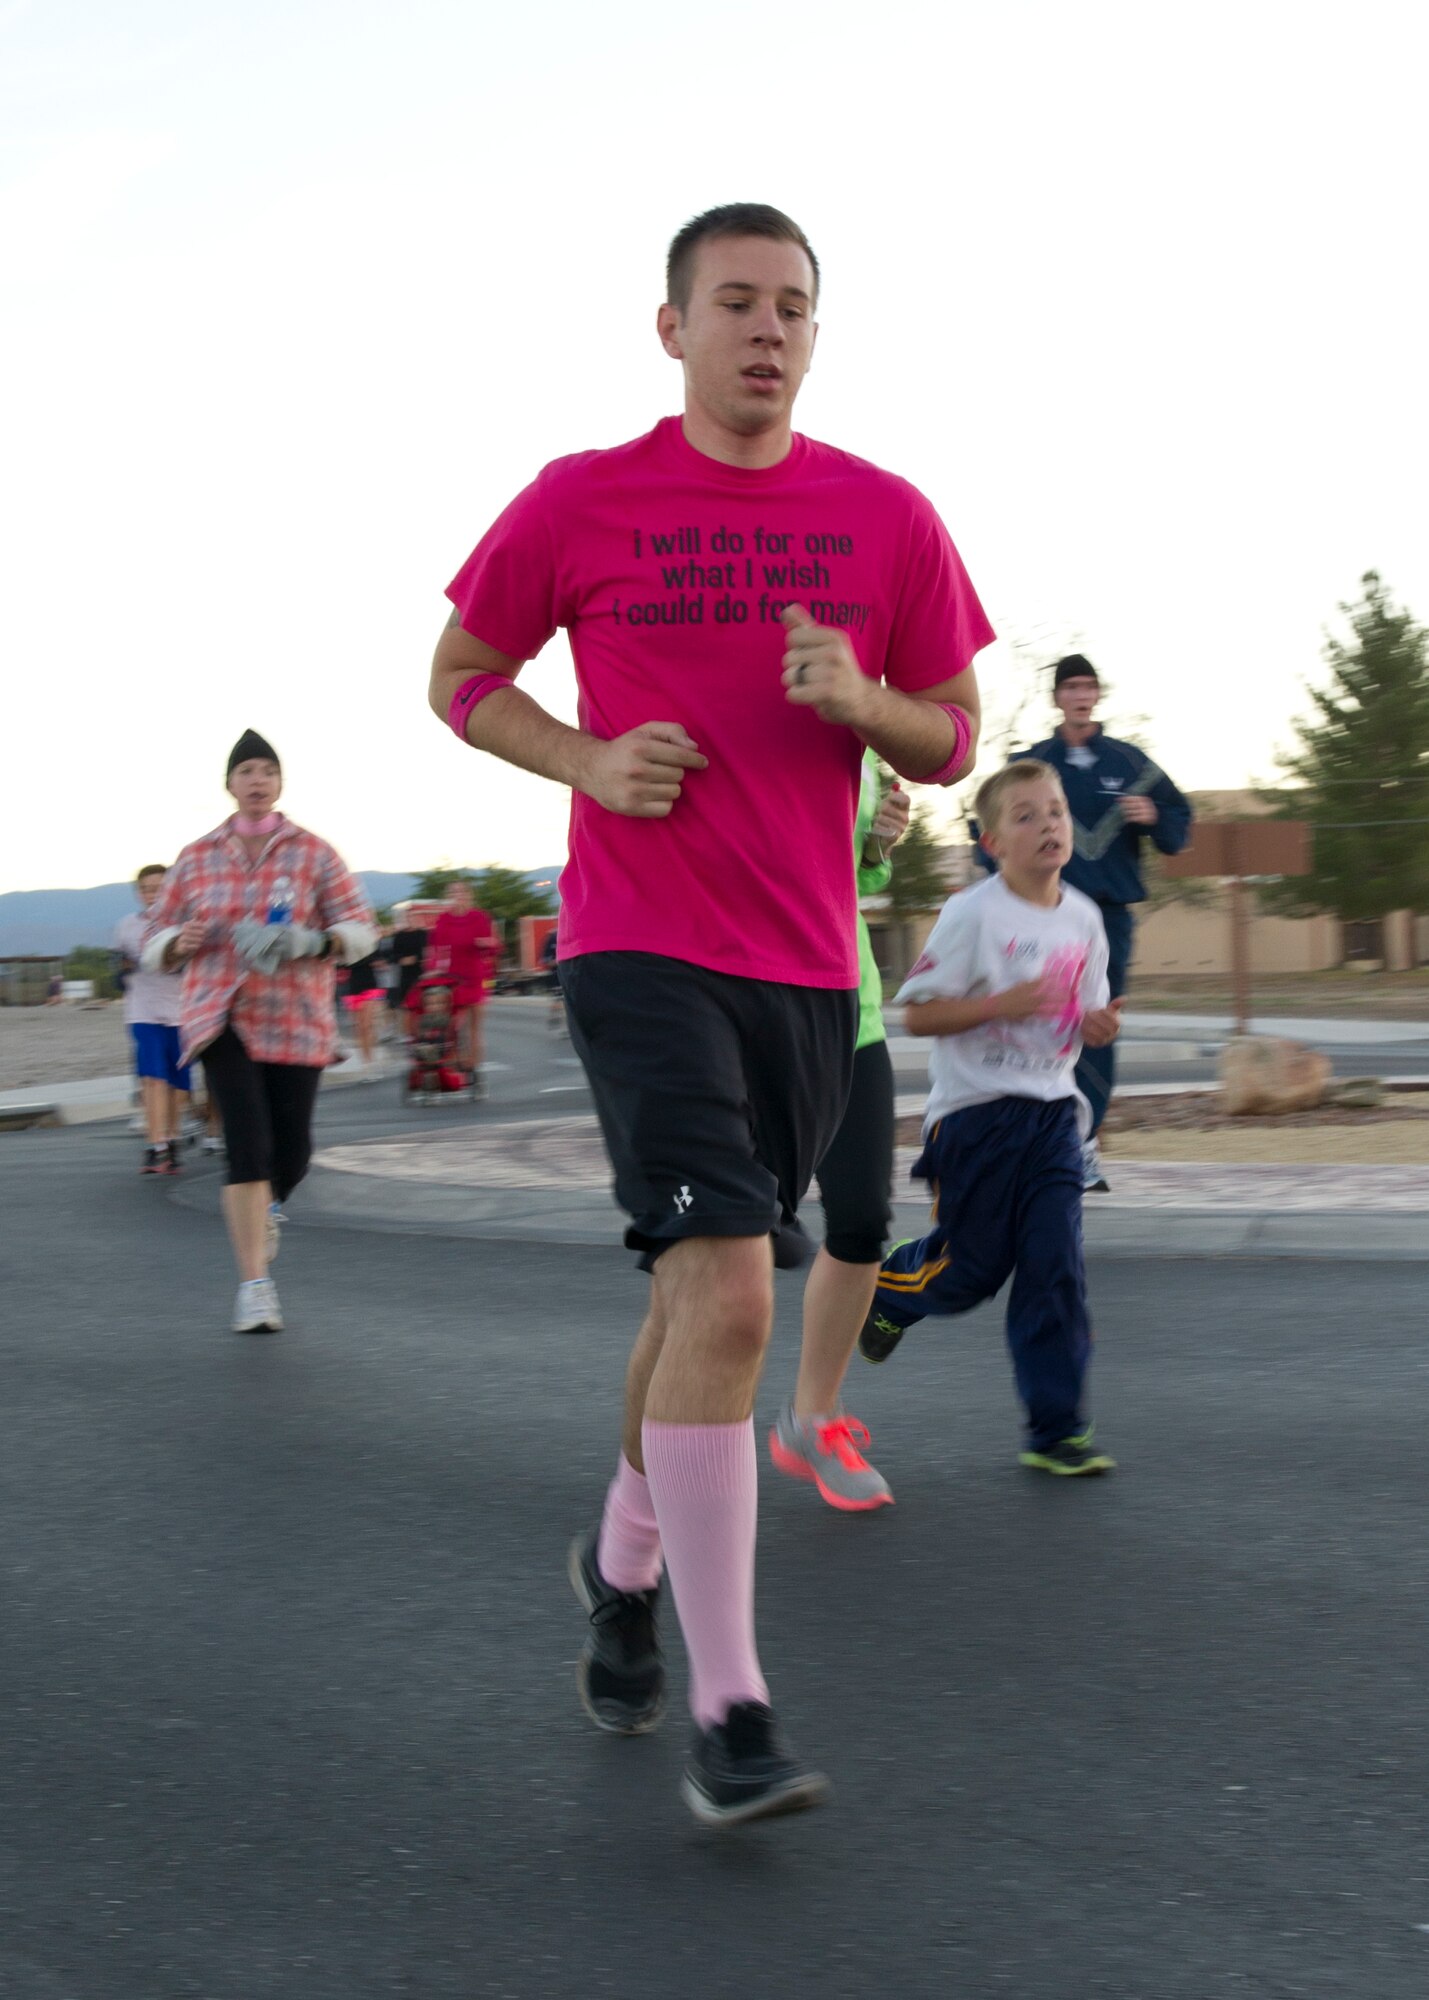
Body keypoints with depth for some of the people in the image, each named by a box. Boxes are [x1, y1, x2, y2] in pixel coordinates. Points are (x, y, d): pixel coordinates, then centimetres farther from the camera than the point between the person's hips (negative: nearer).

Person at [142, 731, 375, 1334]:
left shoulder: (312, 853, 4)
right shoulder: (196, 859, 8)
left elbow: (359, 929, 1)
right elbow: (156, 943, 12)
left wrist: (313, 943, -19)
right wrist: (183, 941, -12)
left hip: (296, 1024, 1)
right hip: (222, 1018, -1)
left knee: (292, 1151, 1)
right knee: (248, 1145, -16)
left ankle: (266, 1208, 40)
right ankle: (254, 1285, -12)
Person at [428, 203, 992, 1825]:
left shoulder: (887, 521, 6)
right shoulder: (581, 503, -1)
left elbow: (952, 743, 12)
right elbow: (458, 677, 11)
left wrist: (860, 699, -11)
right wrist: (589, 760, -8)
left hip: (806, 967, 4)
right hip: (640, 950, -4)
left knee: (701, 1298, 16)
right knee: (728, 1294, -19)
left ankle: (624, 1563, 43)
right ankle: (729, 1712, -11)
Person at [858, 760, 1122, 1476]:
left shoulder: (1083, 919, 5)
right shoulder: (972, 914, -12)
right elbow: (917, 1013, -13)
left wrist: (1099, 1026, -6)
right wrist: (1002, 1004, -24)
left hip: (1052, 1113, 5)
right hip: (976, 1111, -5)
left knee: (1056, 1268, -2)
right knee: (973, 1268, 4)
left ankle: (1057, 1428, 5)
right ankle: (882, 1287, 37)